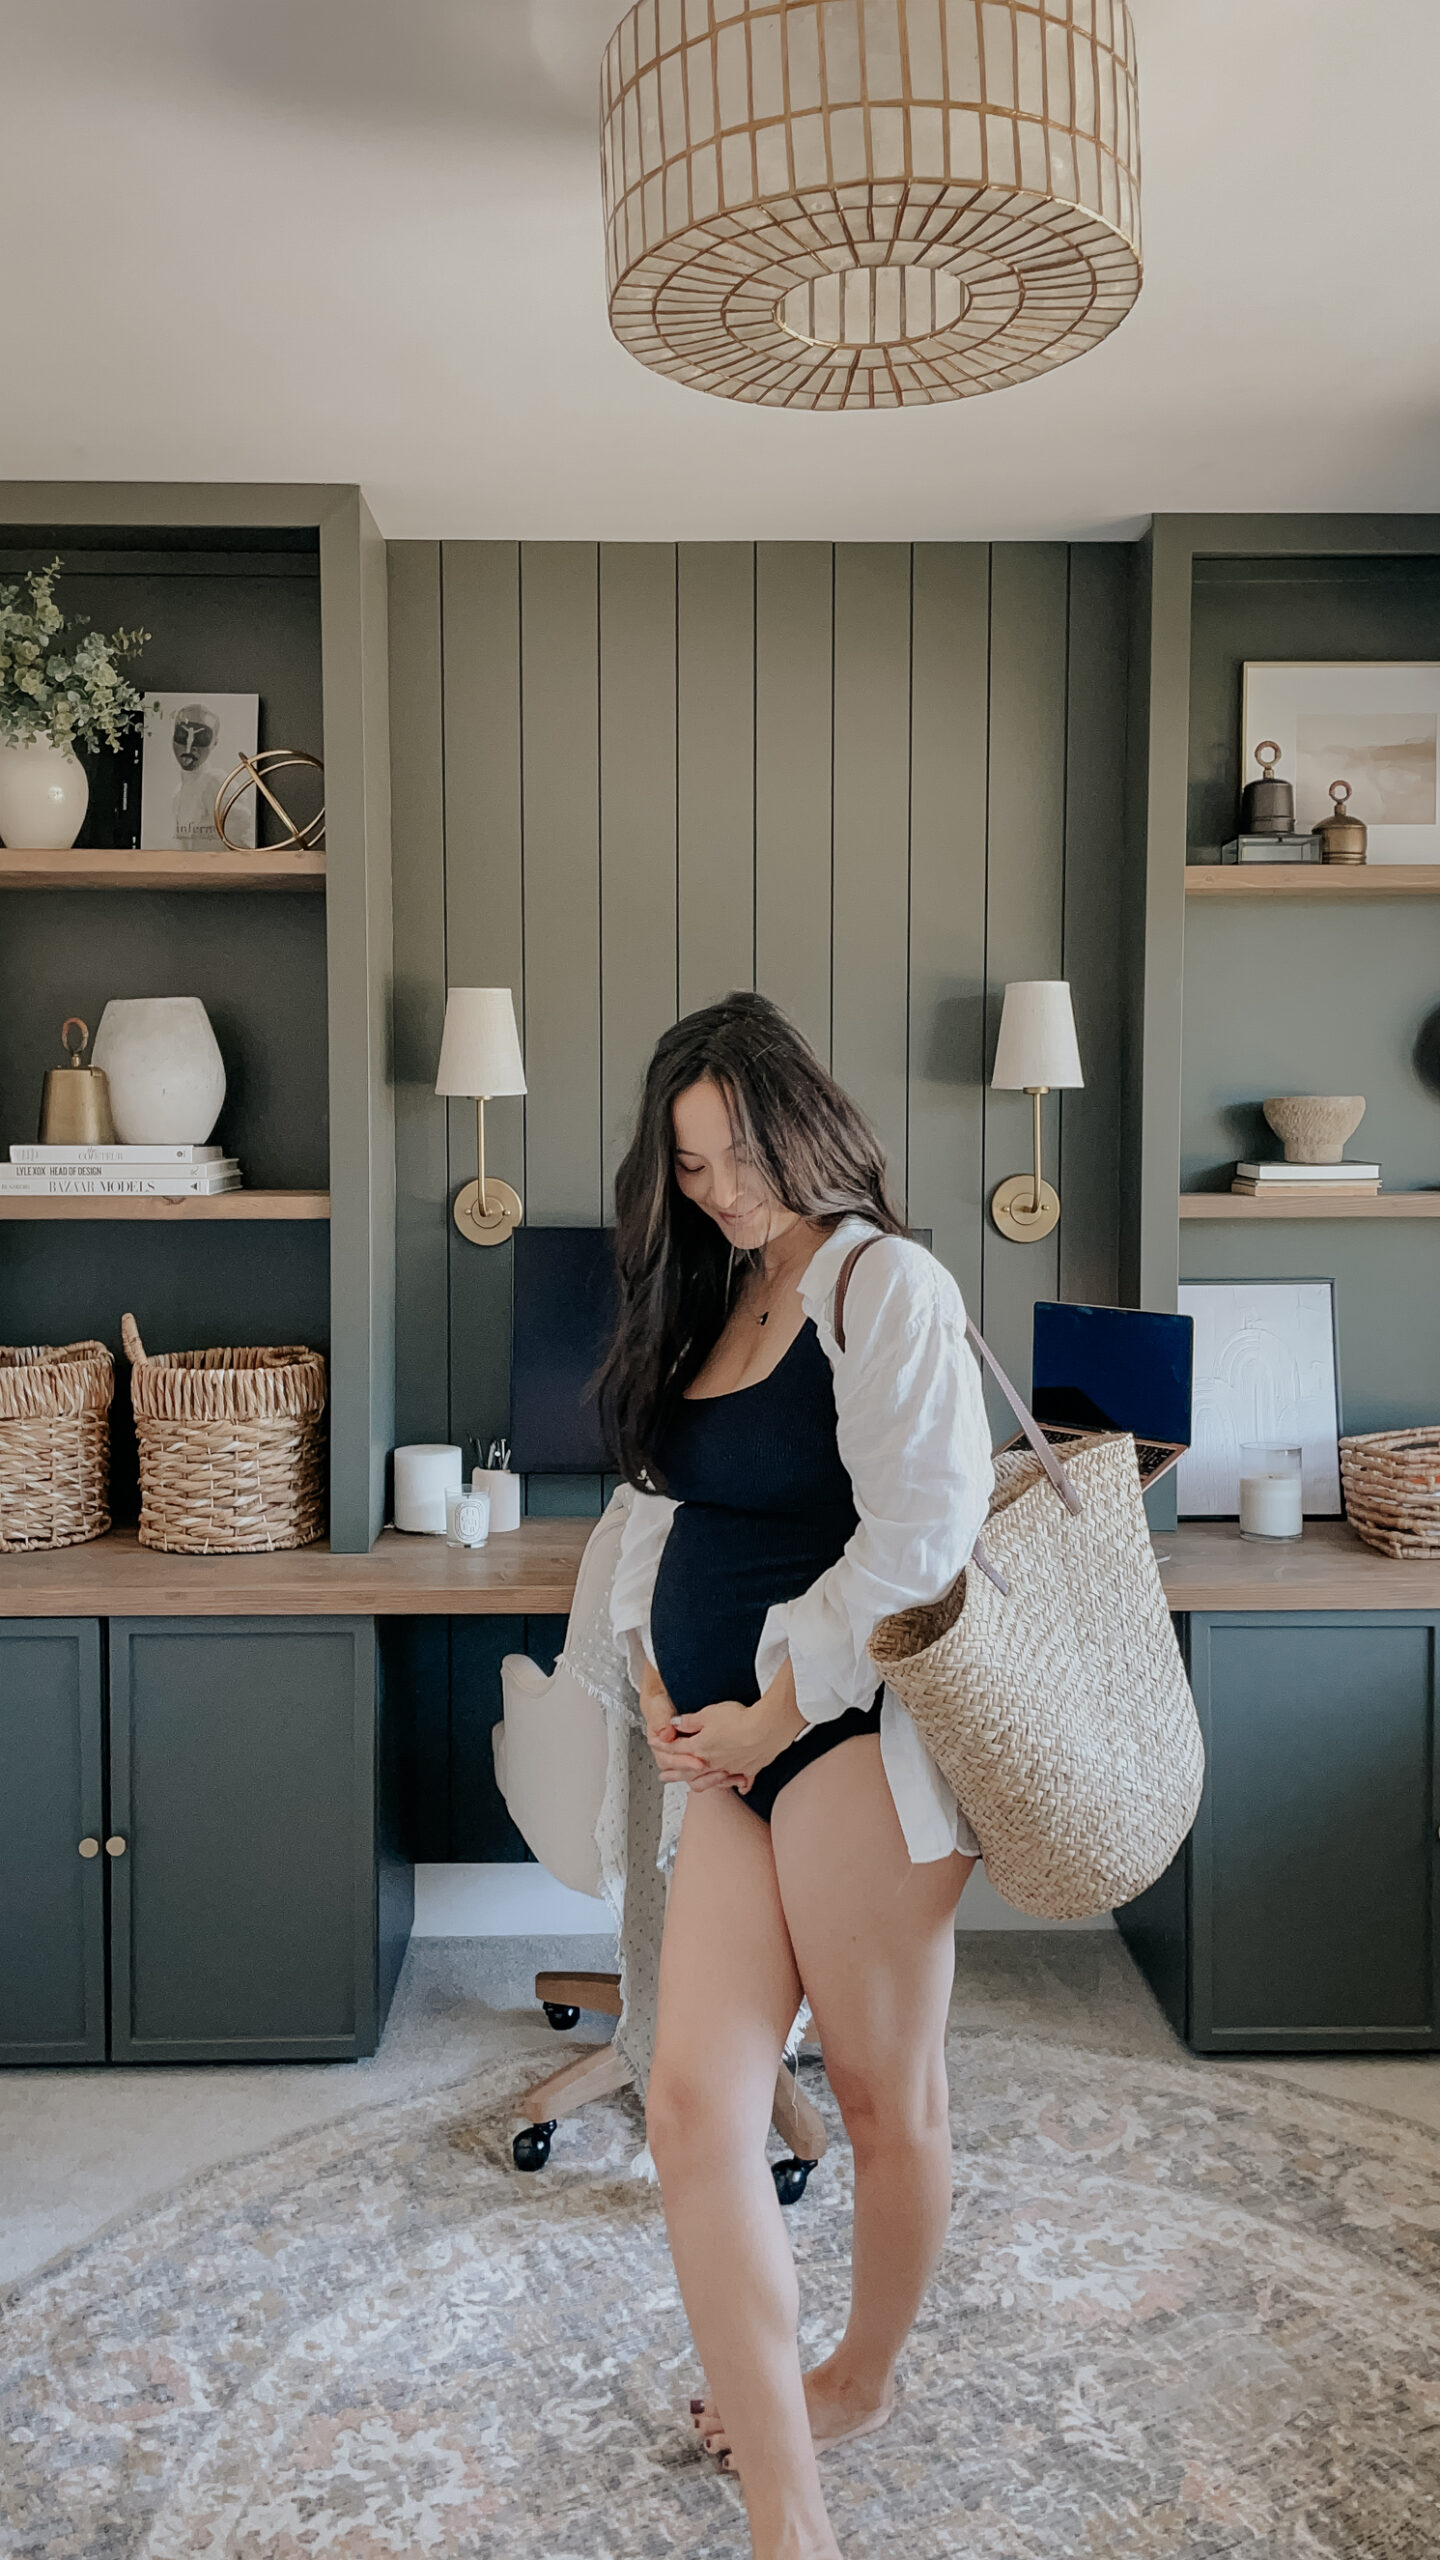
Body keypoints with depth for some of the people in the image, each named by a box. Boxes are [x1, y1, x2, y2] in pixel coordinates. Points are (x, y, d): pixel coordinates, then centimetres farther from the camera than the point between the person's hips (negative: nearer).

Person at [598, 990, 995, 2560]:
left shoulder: (885, 1283, -9)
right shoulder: (705, 1303, 16)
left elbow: (918, 1538, -17)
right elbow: (662, 1503, 19)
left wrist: (775, 1709, -13)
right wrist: (653, 1674, 3)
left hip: (853, 1734, -7)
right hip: (737, 1752, 7)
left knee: (886, 2097, 11)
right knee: (695, 2108, -1)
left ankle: (864, 2378, 37)